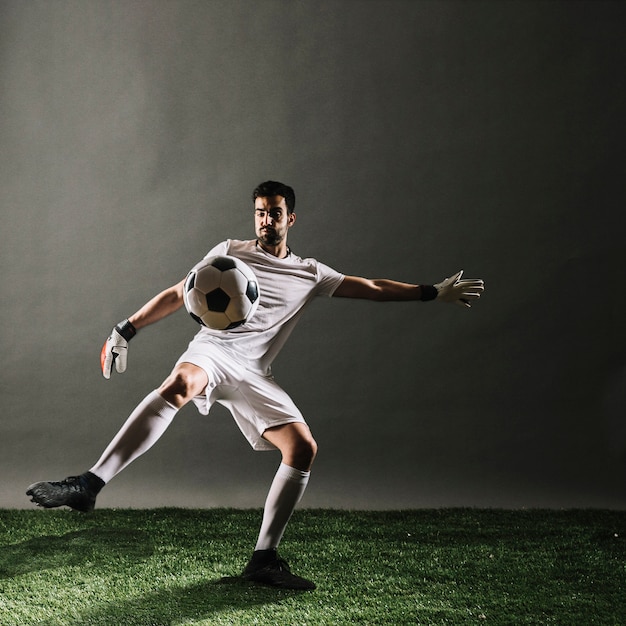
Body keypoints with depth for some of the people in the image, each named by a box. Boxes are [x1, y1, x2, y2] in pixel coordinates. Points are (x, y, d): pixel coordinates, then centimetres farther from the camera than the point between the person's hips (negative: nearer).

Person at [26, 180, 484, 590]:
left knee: (303, 448, -14)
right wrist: (126, 331, 8)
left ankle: (264, 559, -7)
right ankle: (89, 485, -51)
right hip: (211, 352, -4)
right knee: (176, 387, -39)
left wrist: (434, 293, 18)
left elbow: (371, 288, 22)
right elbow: (177, 295, 15)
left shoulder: (310, 274, 19)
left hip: (253, 375, 4)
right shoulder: (230, 253, 14)